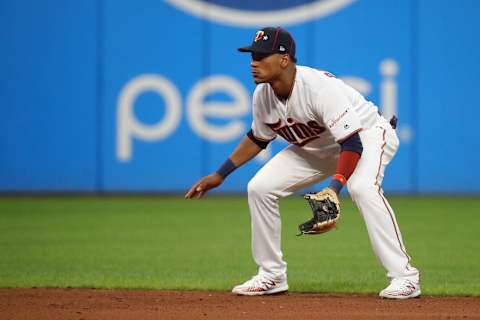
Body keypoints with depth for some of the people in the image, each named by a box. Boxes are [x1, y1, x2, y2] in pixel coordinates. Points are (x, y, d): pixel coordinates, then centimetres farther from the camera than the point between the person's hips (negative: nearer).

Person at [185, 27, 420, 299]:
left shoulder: (320, 87, -36)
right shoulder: (263, 95, -13)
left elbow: (352, 144, -39)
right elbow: (258, 138, 8)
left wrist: (334, 189, -51)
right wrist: (220, 175, 7)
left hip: (368, 135, -8)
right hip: (319, 148, 8)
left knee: (362, 187, -37)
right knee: (260, 187, -3)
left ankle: (404, 276, -32)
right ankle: (272, 276, 10)